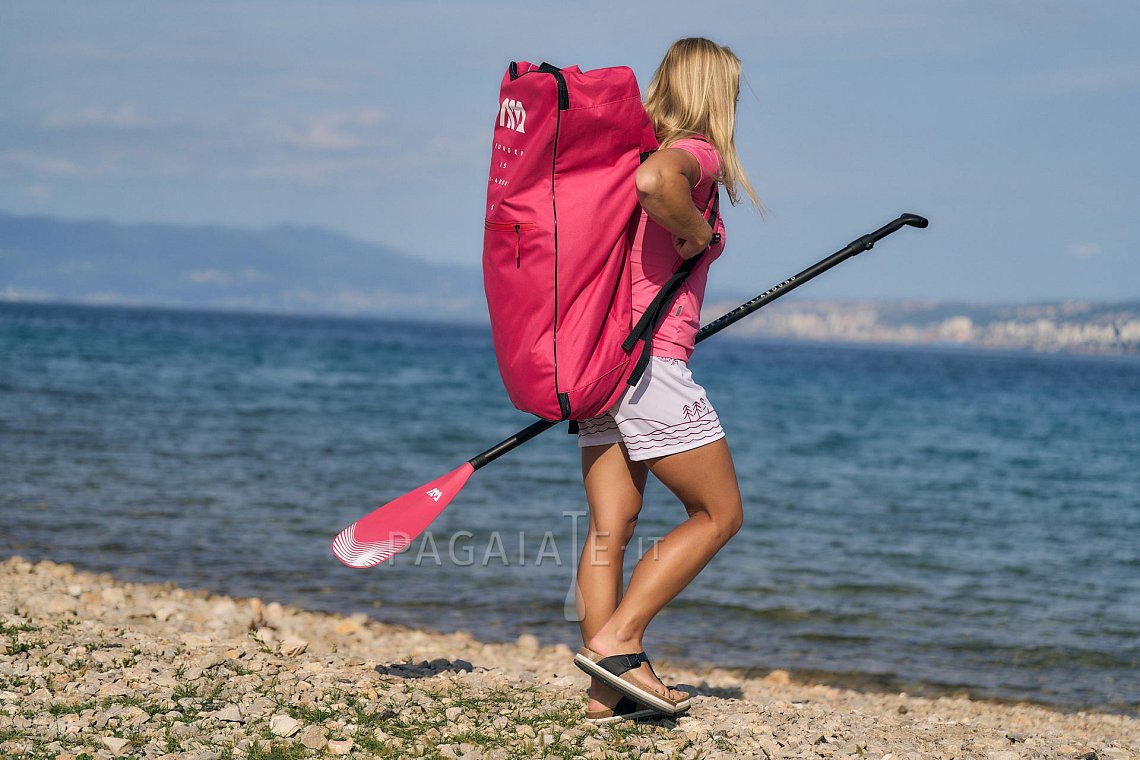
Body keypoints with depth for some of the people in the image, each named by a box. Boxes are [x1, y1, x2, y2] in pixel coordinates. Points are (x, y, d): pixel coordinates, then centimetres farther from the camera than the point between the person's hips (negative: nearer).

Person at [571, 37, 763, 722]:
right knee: (720, 513, 4)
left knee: (610, 531, 7)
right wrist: (698, 234, -14)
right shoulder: (696, 154, -9)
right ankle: (616, 641, -4)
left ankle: (611, 691, 7)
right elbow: (653, 181, -33)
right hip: (652, 365, -8)